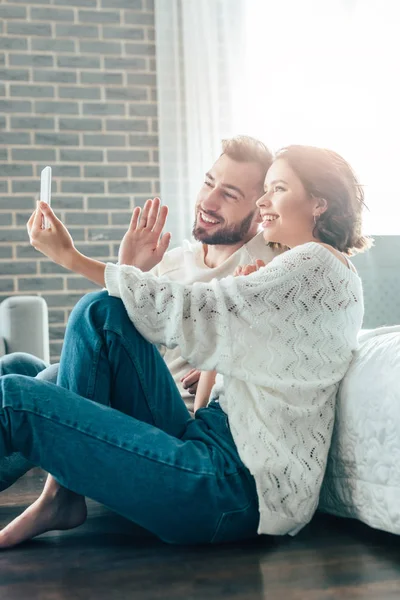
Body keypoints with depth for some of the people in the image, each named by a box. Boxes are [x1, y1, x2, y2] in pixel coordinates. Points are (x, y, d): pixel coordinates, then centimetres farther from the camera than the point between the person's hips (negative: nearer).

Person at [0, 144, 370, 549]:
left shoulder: (318, 263, -7)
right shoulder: (296, 271, 22)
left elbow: (198, 311, -13)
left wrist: (72, 259, -9)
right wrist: (136, 272, 6)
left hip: (243, 485, -10)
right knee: (102, 311, -1)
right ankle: (61, 495, -4)